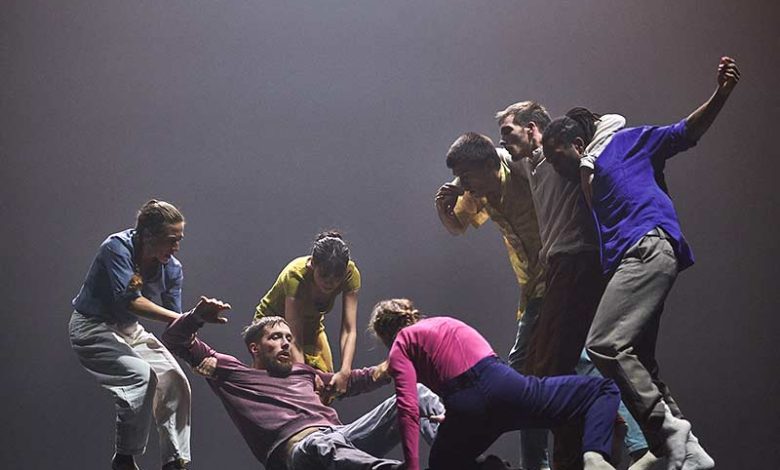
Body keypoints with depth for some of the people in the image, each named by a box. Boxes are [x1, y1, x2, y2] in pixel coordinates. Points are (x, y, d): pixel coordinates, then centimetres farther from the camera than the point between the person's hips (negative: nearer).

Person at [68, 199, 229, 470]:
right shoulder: (117, 248, -23)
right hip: (93, 328, -7)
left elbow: (174, 326, -4)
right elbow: (129, 301, -33)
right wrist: (185, 319, -36)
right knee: (142, 375, -27)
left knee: (174, 381, -7)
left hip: (130, 330, 7)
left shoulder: (171, 268, -6)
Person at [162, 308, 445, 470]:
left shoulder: (303, 372, 38)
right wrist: (197, 318, 4)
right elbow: (174, 340, 25)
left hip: (342, 435, 7)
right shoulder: (232, 373, 24)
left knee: (415, 394, -9)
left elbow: (352, 380, 49)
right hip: (297, 444, -7)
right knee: (323, 445, -46)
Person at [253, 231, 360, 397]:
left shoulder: (350, 274, -28)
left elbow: (349, 330, -31)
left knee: (327, 388, -1)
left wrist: (344, 372, -44)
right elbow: (294, 339, -40)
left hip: (311, 326, 4)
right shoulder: (295, 275, -38)